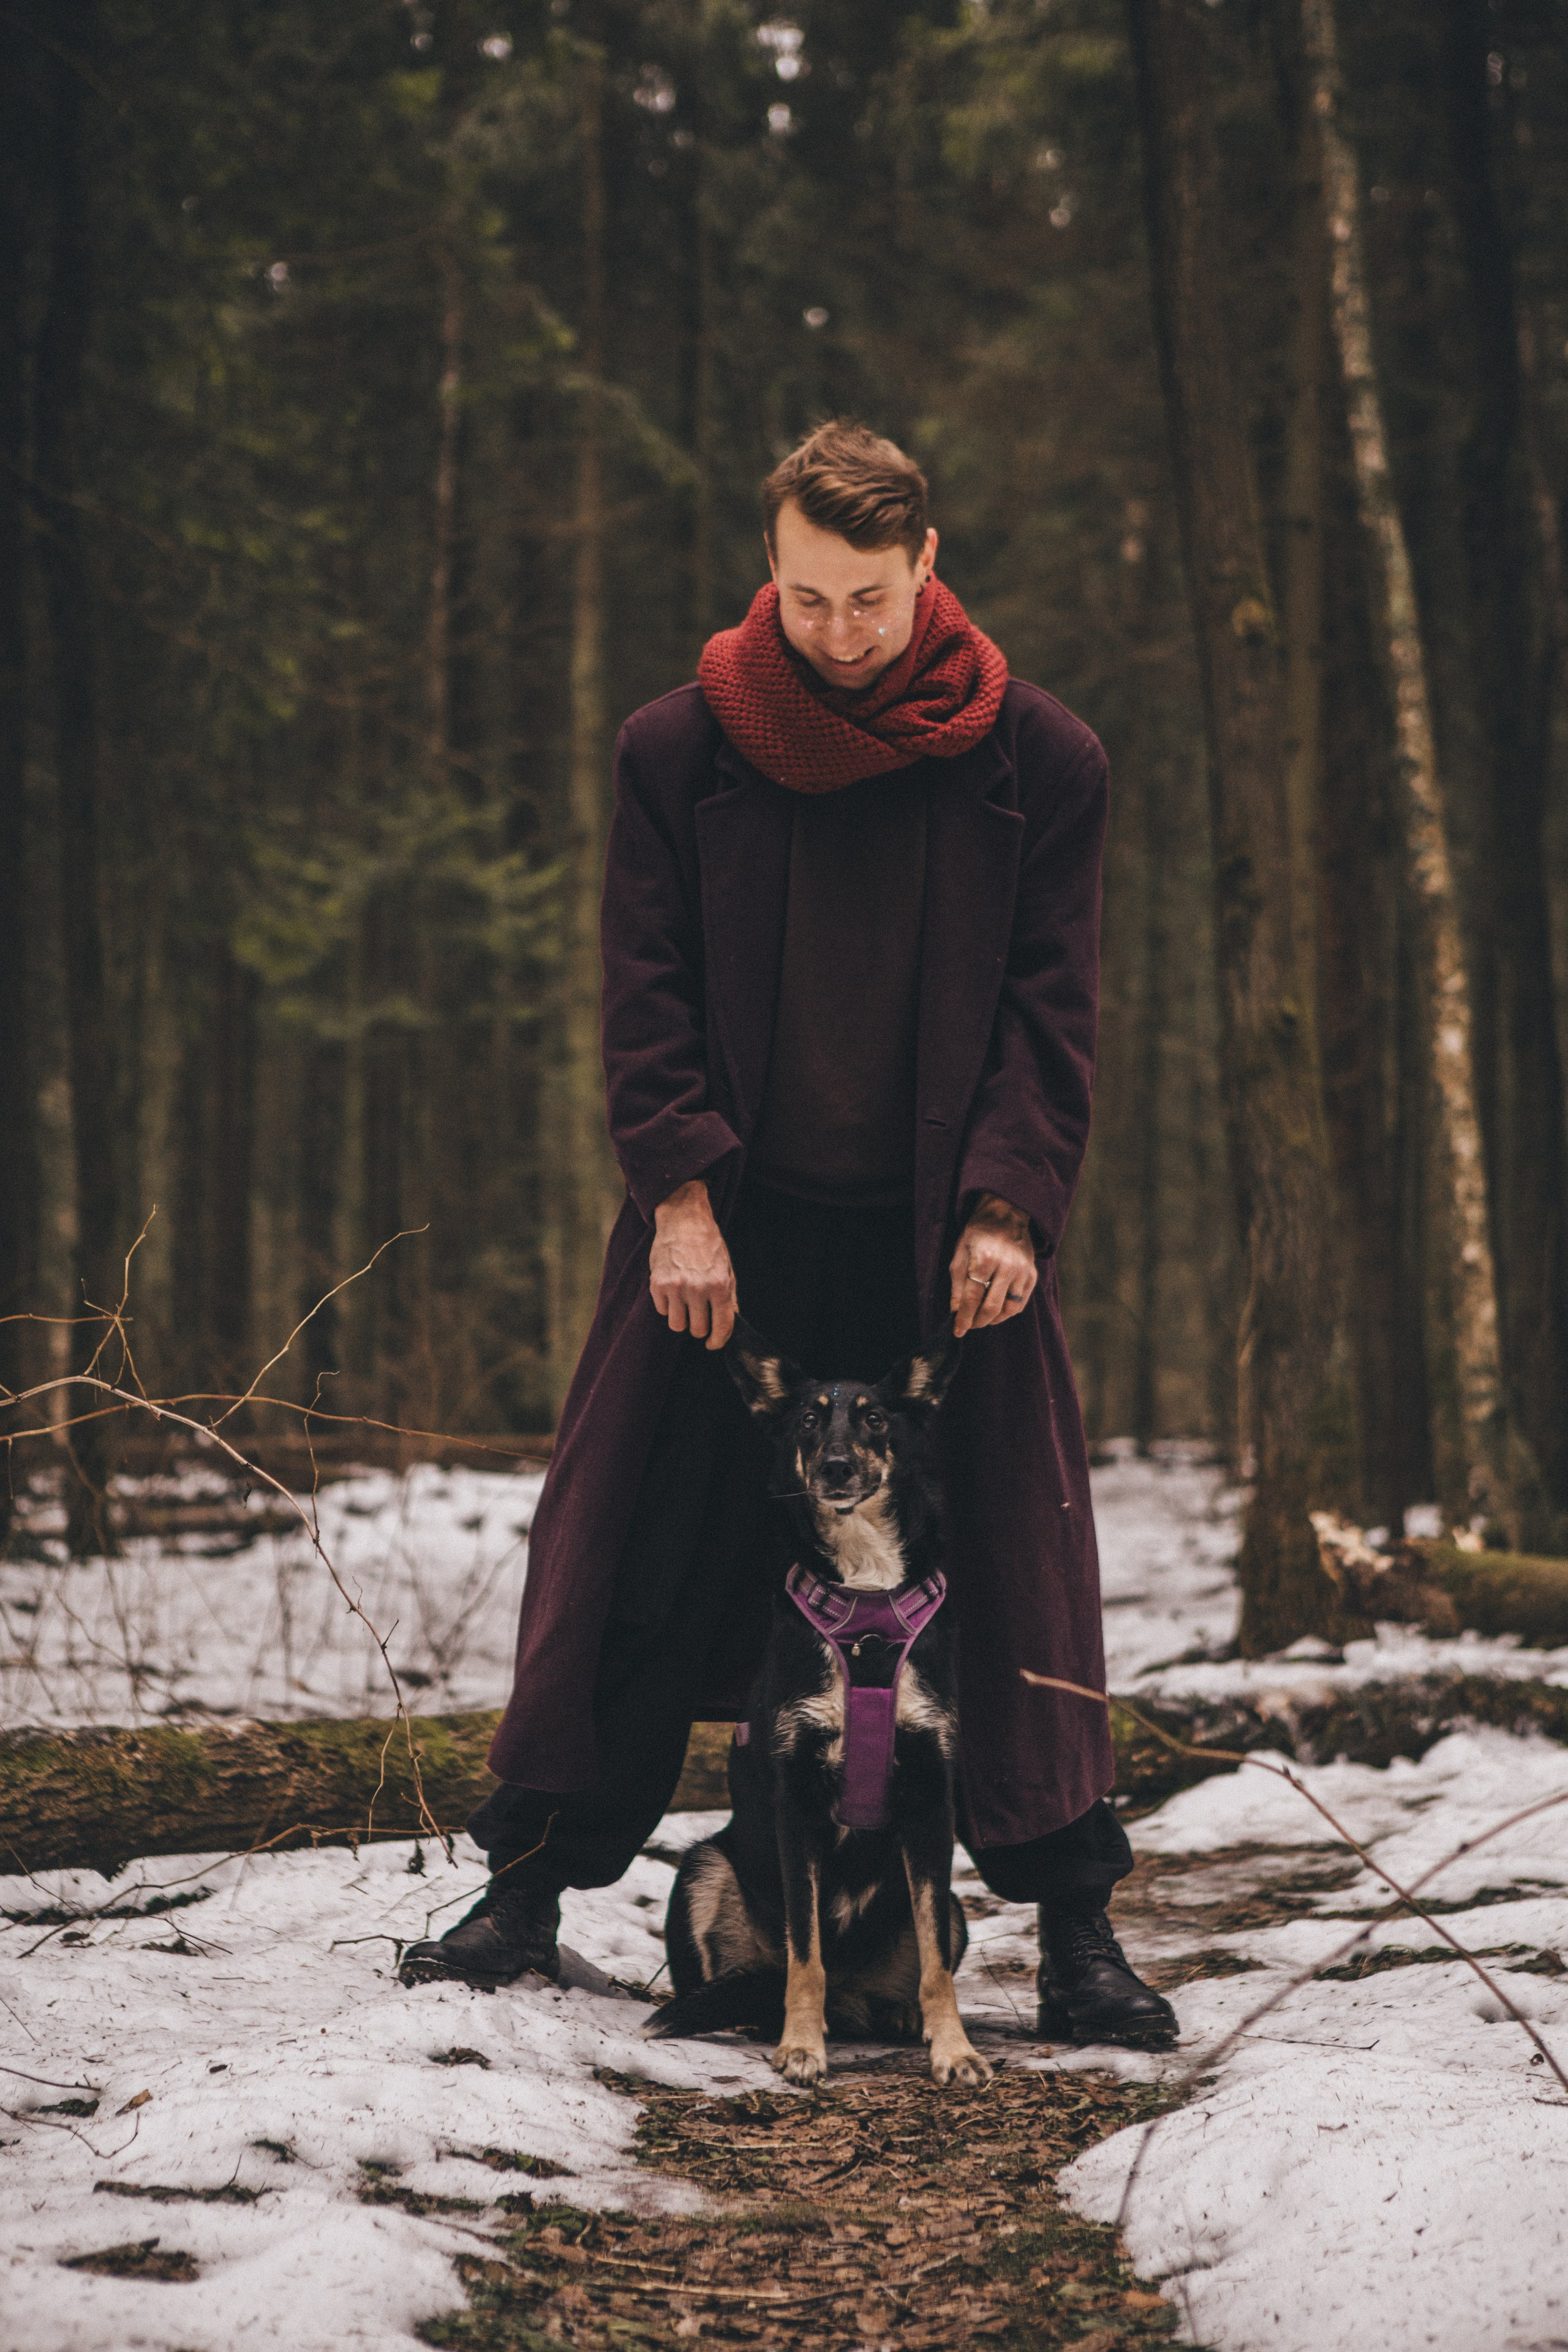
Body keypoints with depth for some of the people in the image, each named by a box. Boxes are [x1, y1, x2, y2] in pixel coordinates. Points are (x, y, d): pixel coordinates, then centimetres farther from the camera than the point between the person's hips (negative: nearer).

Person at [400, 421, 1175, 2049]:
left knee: (1021, 1546, -2)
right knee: (632, 1542, 2)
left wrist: (1005, 1208, -10)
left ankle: (1073, 1926, 7)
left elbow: (1051, 1005, 1)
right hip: (728, 1220, 0)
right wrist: (683, 1195, -10)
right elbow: (647, 994, 1)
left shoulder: (1036, 761, 0)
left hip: (948, 1227, 0)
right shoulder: (678, 752, 0)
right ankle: (530, 1891, 15)